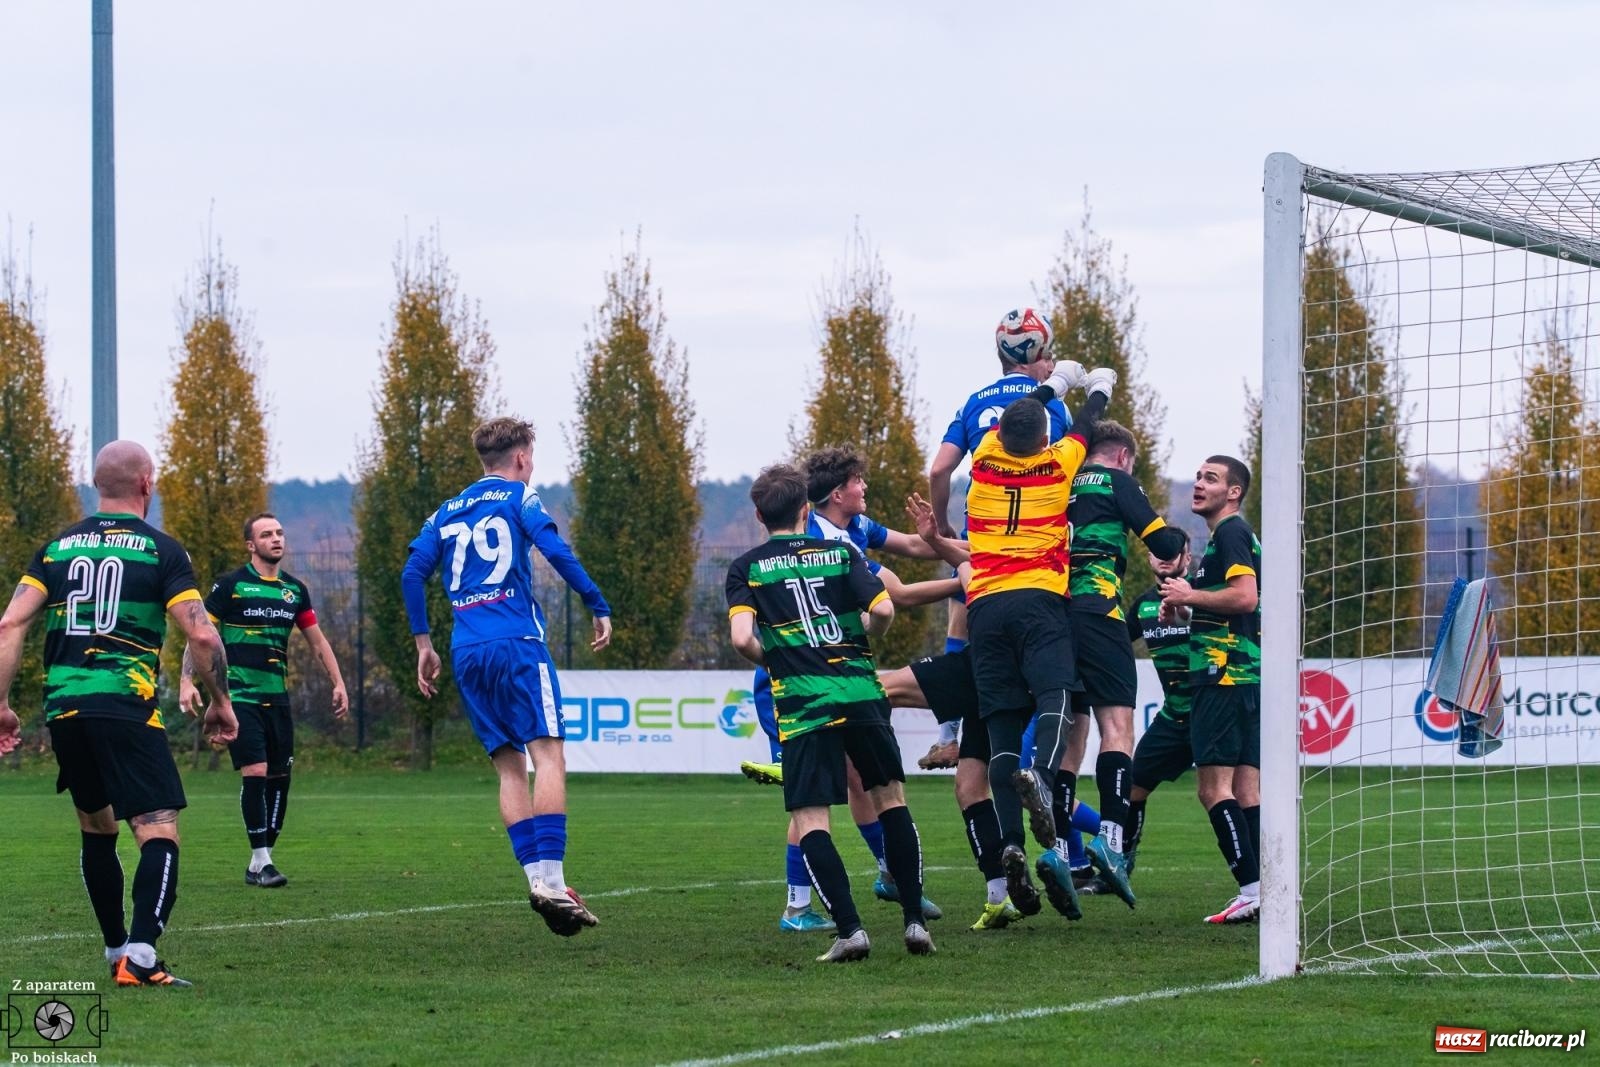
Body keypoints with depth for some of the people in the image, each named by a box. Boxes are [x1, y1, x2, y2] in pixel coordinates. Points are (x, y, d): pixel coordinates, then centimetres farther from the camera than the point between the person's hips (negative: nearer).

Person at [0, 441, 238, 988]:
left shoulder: (58, 547, 13)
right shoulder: (161, 550, 1)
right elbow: (201, 635, -7)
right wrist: (220, 702, 6)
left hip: (63, 710, 5)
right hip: (126, 706, -5)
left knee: (97, 829, 21)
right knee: (159, 832, -8)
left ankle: (117, 952, 26)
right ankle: (141, 954, -26)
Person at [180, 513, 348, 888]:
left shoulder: (295, 589, 11)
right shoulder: (230, 586, -5)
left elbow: (317, 639, 19)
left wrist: (338, 682, 12)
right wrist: (187, 681, -14)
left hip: (277, 698, 6)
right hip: (239, 696, -6)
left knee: (279, 775, 4)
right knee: (255, 772, -15)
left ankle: (261, 861, 14)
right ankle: (260, 861, -11)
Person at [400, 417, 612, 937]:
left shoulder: (448, 511, 20)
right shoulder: (520, 498, 5)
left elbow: (413, 573, 12)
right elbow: (556, 552, -10)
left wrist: (423, 644, 16)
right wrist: (600, 609, -4)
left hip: (467, 655, 6)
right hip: (517, 643, -6)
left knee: (510, 767, 8)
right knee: (548, 755, -10)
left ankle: (538, 878, -3)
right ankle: (551, 880, -23)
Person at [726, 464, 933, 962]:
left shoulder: (747, 567, 6)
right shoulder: (841, 553, 11)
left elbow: (742, 638, -8)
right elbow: (883, 610, -3)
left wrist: (773, 659, 13)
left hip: (803, 702, -2)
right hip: (861, 691, 2)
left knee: (809, 820, 0)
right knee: (890, 796, 18)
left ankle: (849, 928, -15)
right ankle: (914, 920, 13)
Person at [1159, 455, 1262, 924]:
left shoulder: (1230, 533, -8)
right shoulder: (1234, 535, 23)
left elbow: (1246, 596, -21)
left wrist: (1190, 595, -10)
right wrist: (1186, 610, 17)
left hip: (1225, 677, -10)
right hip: (1246, 676, 10)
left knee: (1214, 785, -12)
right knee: (1247, 789, 7)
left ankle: (1252, 888, -17)